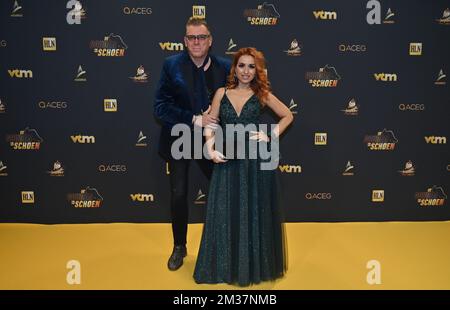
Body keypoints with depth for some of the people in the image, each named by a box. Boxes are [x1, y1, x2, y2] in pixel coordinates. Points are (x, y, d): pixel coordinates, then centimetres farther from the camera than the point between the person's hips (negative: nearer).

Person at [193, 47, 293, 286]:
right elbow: (210, 125, 5)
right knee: (225, 215, 6)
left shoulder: (262, 95, 4)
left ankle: (256, 267, 27)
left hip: (257, 160, -1)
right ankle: (226, 268, 25)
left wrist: (271, 136, -1)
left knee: (256, 214, 7)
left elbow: (287, 116, 13)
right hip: (228, 161, 1)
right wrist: (211, 150, -11)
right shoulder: (222, 93, 6)